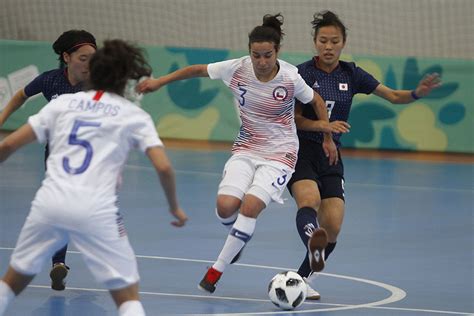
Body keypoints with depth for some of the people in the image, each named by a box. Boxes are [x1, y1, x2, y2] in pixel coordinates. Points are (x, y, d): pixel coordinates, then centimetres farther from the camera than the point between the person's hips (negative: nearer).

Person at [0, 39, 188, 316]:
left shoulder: (63, 102, 16)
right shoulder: (135, 115, 11)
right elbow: (163, 167, -1)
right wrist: (175, 208, 14)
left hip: (49, 202, 3)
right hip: (96, 210, -3)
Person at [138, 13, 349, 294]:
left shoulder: (290, 78, -17)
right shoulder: (237, 69, -12)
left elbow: (316, 101, 3)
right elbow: (198, 70, 4)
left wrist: (326, 126, -10)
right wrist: (160, 82, 4)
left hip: (279, 154, -3)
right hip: (246, 149, 3)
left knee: (250, 207, -21)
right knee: (225, 206, -17)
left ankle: (218, 268, -6)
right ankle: (239, 237, 20)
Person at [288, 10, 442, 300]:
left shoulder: (351, 75, 4)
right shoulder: (301, 74, -6)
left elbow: (393, 96, 8)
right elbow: (291, 118, -6)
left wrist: (418, 93, -13)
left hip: (331, 156, 4)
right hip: (300, 152, -4)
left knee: (333, 227, -6)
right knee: (309, 200, -33)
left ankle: (301, 279, 12)